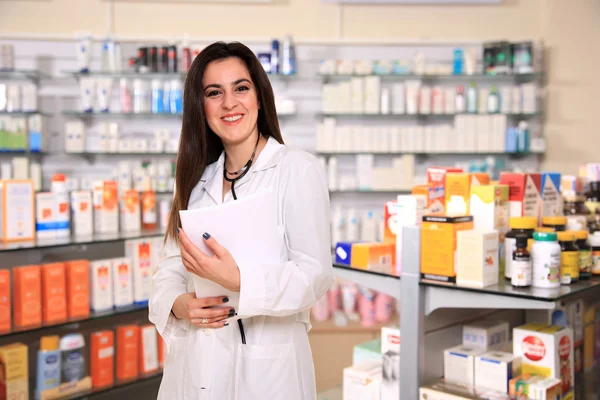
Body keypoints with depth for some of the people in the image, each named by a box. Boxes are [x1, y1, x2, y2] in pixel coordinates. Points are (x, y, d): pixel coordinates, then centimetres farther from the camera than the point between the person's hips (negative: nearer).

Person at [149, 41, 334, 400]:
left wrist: (238, 279, -29)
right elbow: (172, 265, 8)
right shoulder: (197, 178, 10)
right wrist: (177, 304, -13)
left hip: (265, 367, -4)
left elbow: (316, 274, -15)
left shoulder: (299, 169, -9)